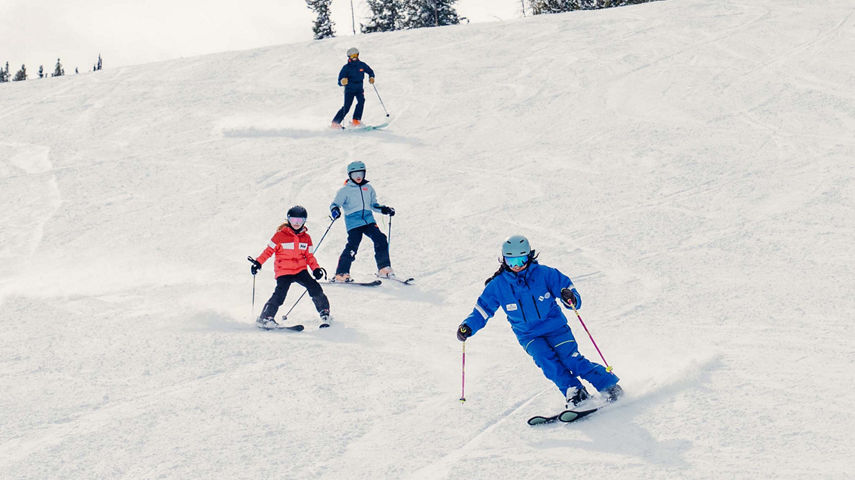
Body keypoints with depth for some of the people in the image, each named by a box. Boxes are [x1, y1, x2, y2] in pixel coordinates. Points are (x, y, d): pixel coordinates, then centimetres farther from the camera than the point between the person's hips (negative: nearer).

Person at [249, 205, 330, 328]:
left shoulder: (306, 238, 8)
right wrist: (258, 262, -11)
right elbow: (269, 250, -2)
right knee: (279, 294, -19)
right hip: (283, 272, -4)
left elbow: (309, 256, 13)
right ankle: (265, 317, -10)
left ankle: (324, 312, 12)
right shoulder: (280, 235, -5)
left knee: (315, 288, -9)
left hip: (300, 270, 4)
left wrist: (316, 269, -1)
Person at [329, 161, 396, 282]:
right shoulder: (345, 190, 3)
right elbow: (334, 204, 0)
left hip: (369, 220, 5)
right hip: (354, 223, -5)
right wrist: (335, 210, -23)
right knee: (352, 246, -17)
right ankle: (341, 273, -9)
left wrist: (385, 209, 13)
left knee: (381, 240, -9)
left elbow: (373, 204, 27)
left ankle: (384, 269, 2)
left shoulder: (368, 188, 17)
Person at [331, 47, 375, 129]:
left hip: (359, 89, 3)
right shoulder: (346, 67, -9)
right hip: (349, 89, -3)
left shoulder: (362, 65, -1)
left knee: (361, 101, -25)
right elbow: (340, 82, -11)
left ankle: (355, 121, -23)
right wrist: (342, 82, -35)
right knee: (346, 107, -9)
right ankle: (335, 123, 6)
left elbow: (370, 71, 17)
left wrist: (371, 78, -4)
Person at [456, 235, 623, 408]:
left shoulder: (544, 273, -8)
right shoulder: (497, 285, -3)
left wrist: (570, 298, -28)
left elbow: (567, 287, -4)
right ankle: (575, 393, -18)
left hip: (555, 327, -1)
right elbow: (482, 310, 5)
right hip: (528, 335, 2)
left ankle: (610, 387, -4)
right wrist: (468, 327, -11)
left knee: (571, 359, -16)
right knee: (546, 360, -25)